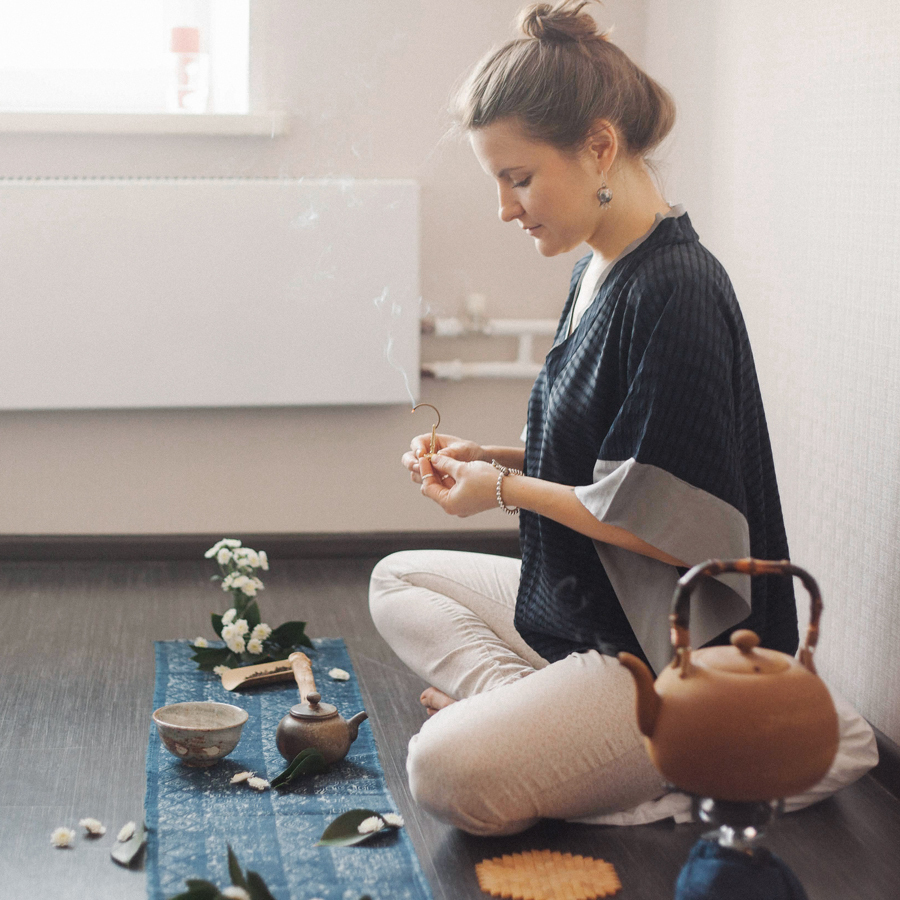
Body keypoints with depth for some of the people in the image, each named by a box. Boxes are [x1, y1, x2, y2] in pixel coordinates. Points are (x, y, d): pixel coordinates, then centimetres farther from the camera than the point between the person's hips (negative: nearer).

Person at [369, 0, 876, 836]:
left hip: (680, 651, -11)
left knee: (448, 773, -23)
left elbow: (673, 530, -23)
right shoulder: (598, 270, 8)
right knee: (397, 580, 20)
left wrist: (508, 489, -12)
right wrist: (496, 457, 3)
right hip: (581, 604, 11)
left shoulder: (677, 291, -22)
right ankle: (520, 702, -6)